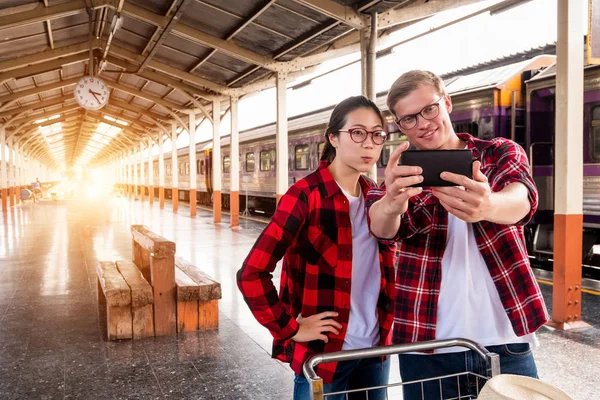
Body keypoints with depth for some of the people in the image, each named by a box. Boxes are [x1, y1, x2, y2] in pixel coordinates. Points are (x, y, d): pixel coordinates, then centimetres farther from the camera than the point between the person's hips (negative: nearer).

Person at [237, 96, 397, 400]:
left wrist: (388, 319, 9)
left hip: (375, 350, 6)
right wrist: (290, 329, -15)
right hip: (324, 354, -6)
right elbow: (251, 274, -21)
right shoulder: (306, 195, -17)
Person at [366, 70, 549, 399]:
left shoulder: (501, 153, 1)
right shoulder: (404, 174, 2)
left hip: (504, 343, 0)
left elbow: (521, 199, -22)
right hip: (426, 349, 1)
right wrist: (390, 204, -44)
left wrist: (486, 207, -45)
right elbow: (382, 227, -20)